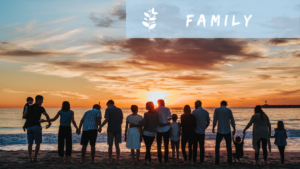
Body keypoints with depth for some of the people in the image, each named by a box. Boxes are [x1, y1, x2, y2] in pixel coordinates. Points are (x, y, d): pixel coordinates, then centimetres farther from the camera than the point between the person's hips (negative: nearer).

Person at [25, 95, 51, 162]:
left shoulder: (29, 107, 14)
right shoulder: (40, 108, -2)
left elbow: (25, 116, 17)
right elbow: (46, 115, -15)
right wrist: (49, 123, -4)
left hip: (29, 126, 5)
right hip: (36, 126, -5)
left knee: (30, 143, 9)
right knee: (38, 142, 3)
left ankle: (30, 158, 9)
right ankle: (35, 157, -1)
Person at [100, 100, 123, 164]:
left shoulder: (108, 109, -3)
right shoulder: (119, 110, 11)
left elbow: (106, 119, -13)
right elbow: (121, 121, 11)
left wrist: (100, 126, -5)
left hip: (111, 129, -3)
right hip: (118, 129, 4)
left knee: (110, 145, 4)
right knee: (117, 145, 9)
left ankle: (110, 160, 7)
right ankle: (118, 160, 5)